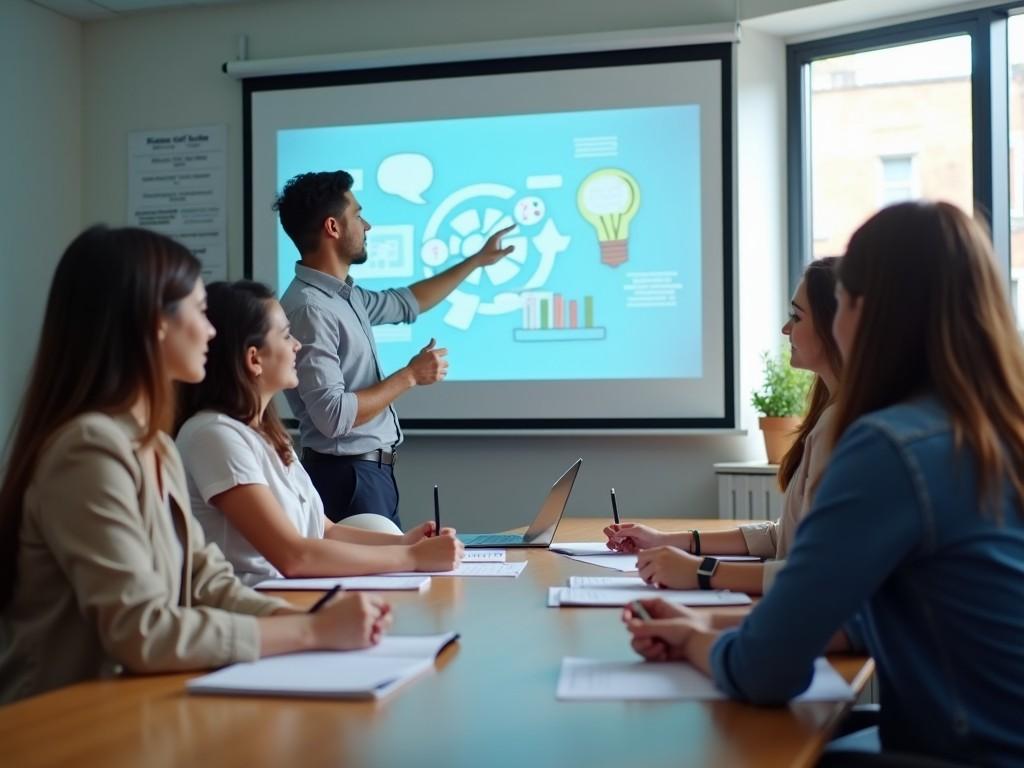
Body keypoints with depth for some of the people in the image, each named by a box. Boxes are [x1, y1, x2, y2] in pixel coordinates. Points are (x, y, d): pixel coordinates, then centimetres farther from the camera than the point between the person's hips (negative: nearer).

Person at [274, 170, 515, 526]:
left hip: (372, 470, 10)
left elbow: (406, 303, 29)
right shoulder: (310, 308, -21)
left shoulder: (344, 295, 10)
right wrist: (410, 376, -17)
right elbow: (333, 415, -27)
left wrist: (477, 260, 32)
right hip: (347, 476, -10)